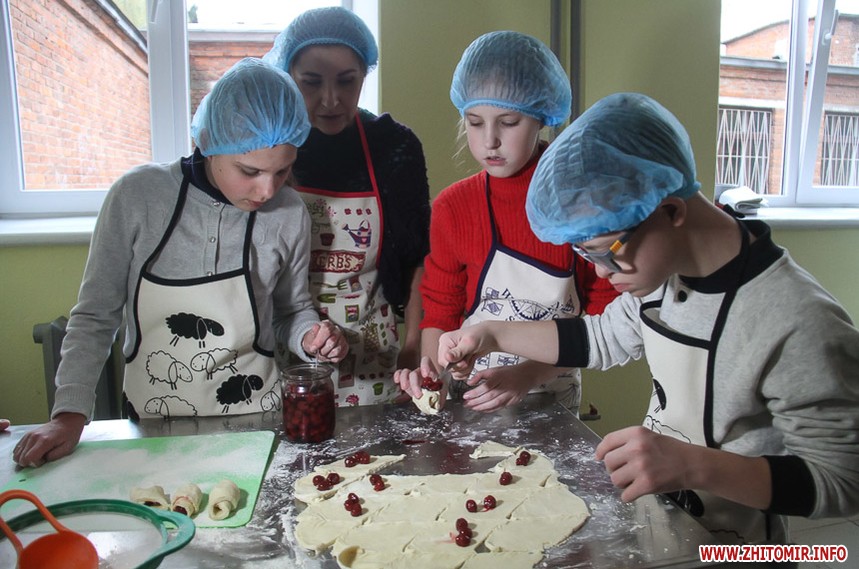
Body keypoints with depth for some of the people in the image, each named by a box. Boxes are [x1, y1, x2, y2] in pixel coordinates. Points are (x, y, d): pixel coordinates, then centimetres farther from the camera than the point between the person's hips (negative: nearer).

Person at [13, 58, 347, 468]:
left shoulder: (289, 215, -8)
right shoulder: (137, 196, -11)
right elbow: (95, 316, -1)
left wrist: (310, 337, -12)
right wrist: (71, 413, -8)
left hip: (253, 422, -1)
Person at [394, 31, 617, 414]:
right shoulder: (452, 207, -6)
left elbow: (605, 316, -6)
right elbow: (440, 313, 2)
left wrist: (529, 373, -17)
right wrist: (431, 372, -17)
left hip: (553, 401, 0)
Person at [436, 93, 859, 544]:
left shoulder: (802, 325, -25)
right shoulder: (663, 270, -4)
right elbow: (604, 338, 11)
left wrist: (695, 466, -33)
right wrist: (492, 335, 4)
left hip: (723, 548, -6)